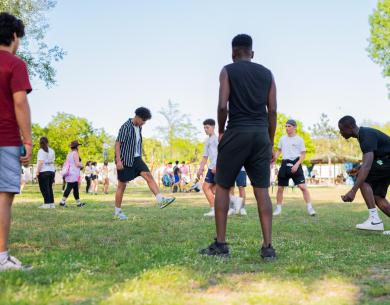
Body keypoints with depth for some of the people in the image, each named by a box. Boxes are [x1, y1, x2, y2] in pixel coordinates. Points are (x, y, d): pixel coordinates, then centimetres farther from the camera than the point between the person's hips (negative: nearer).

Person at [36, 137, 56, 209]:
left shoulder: (41, 151, -8)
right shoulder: (52, 151, 12)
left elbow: (41, 162, -16)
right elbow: (52, 161, 12)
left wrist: (37, 172, -14)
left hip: (44, 171, -6)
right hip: (52, 171, 6)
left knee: (44, 188, -2)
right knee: (50, 187, 12)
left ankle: (47, 203, -6)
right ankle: (52, 203, 12)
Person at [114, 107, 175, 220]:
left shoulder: (139, 127, 8)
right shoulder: (125, 127, -16)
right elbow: (117, 144, -17)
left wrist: (139, 157, 21)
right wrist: (118, 161, -22)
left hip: (136, 159, 7)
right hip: (125, 160, -7)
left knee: (149, 176, -11)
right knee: (122, 185, 1)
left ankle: (161, 200, -20)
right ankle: (117, 212, 13)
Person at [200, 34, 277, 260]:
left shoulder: (228, 71, 2)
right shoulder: (267, 73, 13)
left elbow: (223, 106, -9)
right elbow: (272, 110, 7)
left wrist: (221, 131, 6)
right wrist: (271, 143, 11)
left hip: (236, 133, -3)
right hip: (261, 134, 3)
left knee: (223, 187, 7)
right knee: (262, 191, 3)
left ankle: (221, 244, 7)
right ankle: (268, 247, -1)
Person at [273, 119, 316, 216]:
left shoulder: (299, 139, -1)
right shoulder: (282, 139, 10)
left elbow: (303, 154, -1)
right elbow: (279, 151, 20)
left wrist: (297, 164, -16)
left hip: (295, 164, -4)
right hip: (285, 164, 4)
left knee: (303, 186, -11)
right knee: (280, 188, 5)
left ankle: (309, 207, -5)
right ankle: (278, 208, 17)